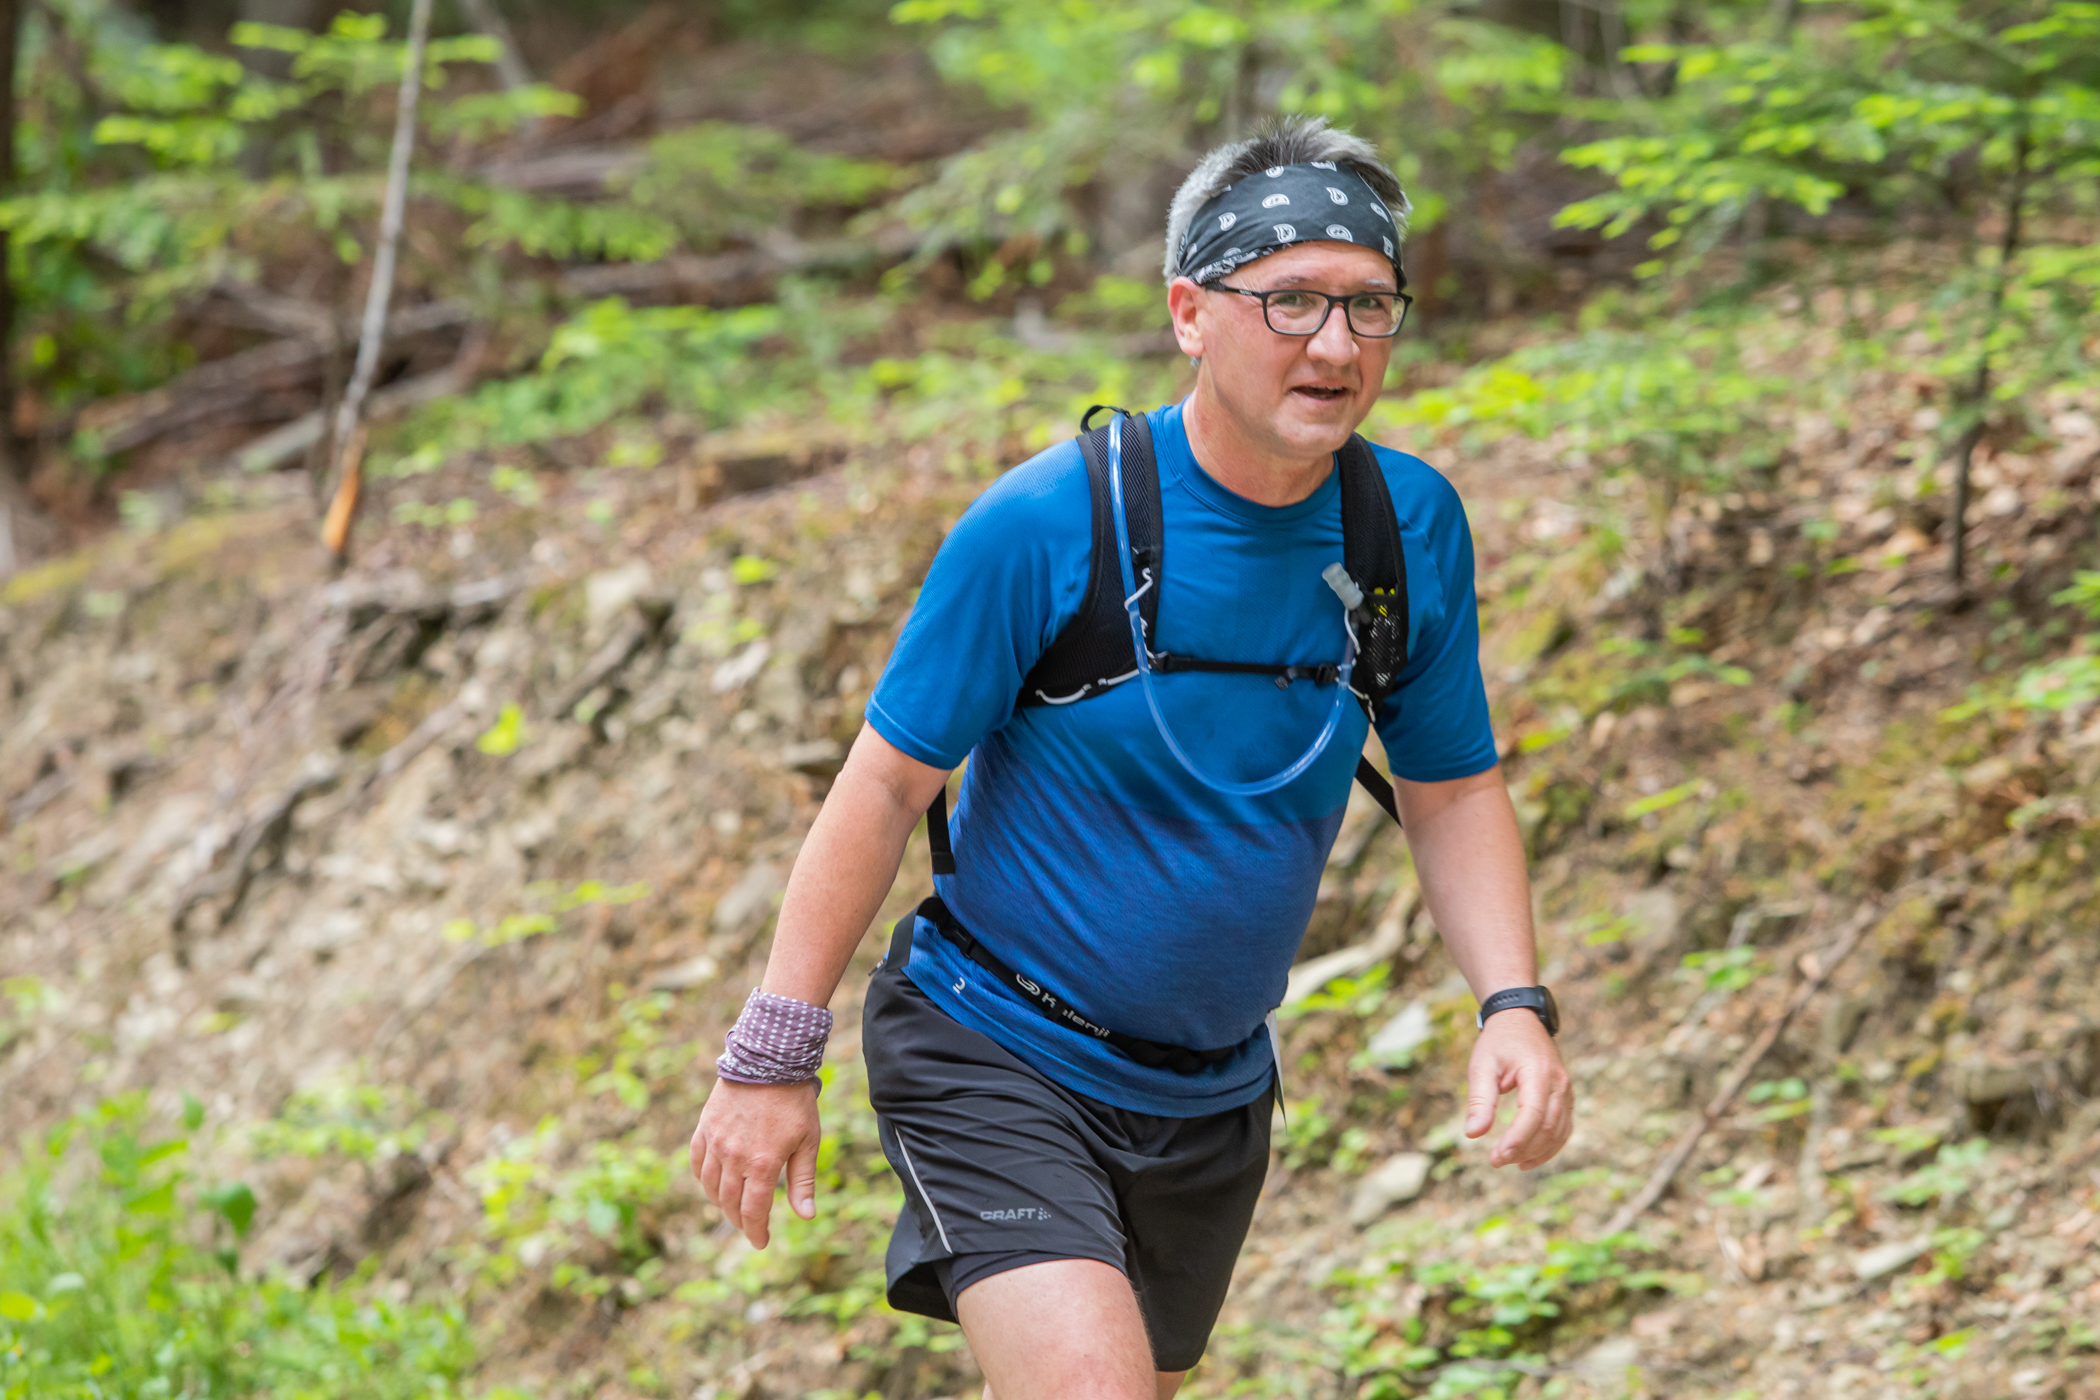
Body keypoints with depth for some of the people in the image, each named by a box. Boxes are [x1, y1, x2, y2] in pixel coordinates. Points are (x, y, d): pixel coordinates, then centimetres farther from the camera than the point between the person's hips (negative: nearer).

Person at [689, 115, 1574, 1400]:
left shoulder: (1414, 525, -4)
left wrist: (1516, 1006, -8)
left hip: (1212, 1096, 5)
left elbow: (1453, 790, 7)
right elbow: (888, 783, -11)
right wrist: (774, 1059, -10)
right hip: (994, 1057, -5)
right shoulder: (1045, 524, -17)